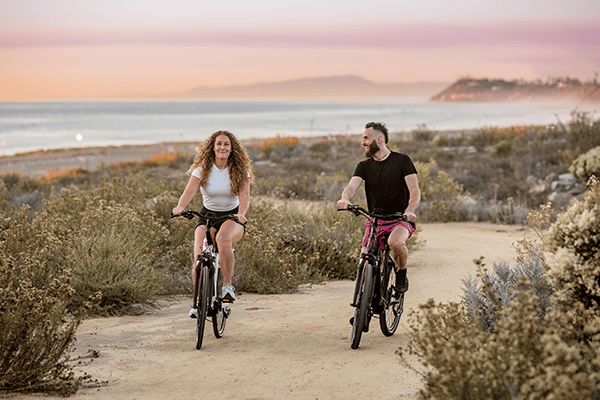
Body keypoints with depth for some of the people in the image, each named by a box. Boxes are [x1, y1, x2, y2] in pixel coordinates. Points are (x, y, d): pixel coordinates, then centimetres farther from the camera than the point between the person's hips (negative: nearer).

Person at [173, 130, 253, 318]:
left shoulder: (240, 170, -6)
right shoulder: (202, 168, -6)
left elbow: (244, 195, -19)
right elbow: (190, 190, -20)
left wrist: (241, 214, -41)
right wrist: (180, 207, -41)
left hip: (232, 217, -1)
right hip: (207, 216, 1)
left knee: (223, 238, -37)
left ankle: (228, 285, -21)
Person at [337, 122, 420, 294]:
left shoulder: (402, 161, -3)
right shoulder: (364, 166, 8)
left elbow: (415, 191, -11)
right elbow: (352, 186, -9)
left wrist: (410, 210, -31)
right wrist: (345, 198, -34)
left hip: (400, 220, -3)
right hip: (375, 221, 4)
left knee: (395, 242, -36)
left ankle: (401, 275, -6)